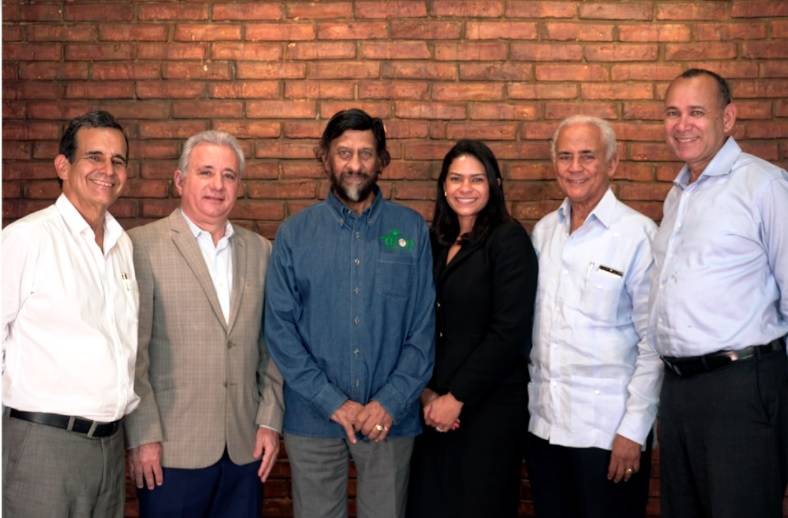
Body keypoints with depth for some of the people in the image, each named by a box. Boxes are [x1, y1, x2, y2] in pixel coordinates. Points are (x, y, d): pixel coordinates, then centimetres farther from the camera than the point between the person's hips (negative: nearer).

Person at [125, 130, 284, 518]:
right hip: (172, 449, -4)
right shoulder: (143, 246, -5)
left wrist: (270, 421, 5)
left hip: (246, 448, 4)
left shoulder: (259, 250, 10)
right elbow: (132, 352, -7)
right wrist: (142, 436, -9)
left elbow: (271, 347, 10)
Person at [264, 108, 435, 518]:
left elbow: (423, 327, -1)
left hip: (390, 418, 0)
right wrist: (333, 402, -11)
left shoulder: (411, 230, 0)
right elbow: (279, 327, -4)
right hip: (313, 418, 0)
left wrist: (390, 401, -10)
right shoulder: (294, 234, 0)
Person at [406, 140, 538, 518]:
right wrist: (427, 392, -5)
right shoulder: (437, 242, 9)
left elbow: (509, 331, -15)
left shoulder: (509, 240, -9)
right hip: (434, 406, 5)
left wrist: (457, 397, -13)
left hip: (489, 405, -5)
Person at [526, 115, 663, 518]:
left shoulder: (638, 234, -10)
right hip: (542, 424, 5)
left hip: (608, 431, -5)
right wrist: (524, 400, 9)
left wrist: (634, 430, -11)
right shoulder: (543, 230, 7)